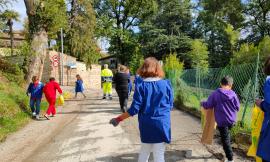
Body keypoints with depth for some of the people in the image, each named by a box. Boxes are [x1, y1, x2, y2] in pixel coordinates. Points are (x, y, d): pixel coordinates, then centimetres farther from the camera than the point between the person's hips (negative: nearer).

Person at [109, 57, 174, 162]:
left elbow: (135, 108, -11)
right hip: (162, 124, -1)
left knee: (144, 151, 22)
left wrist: (119, 119, 0)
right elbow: (170, 105, 3)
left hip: (146, 125, 1)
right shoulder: (166, 84, -5)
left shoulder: (140, 85, -8)